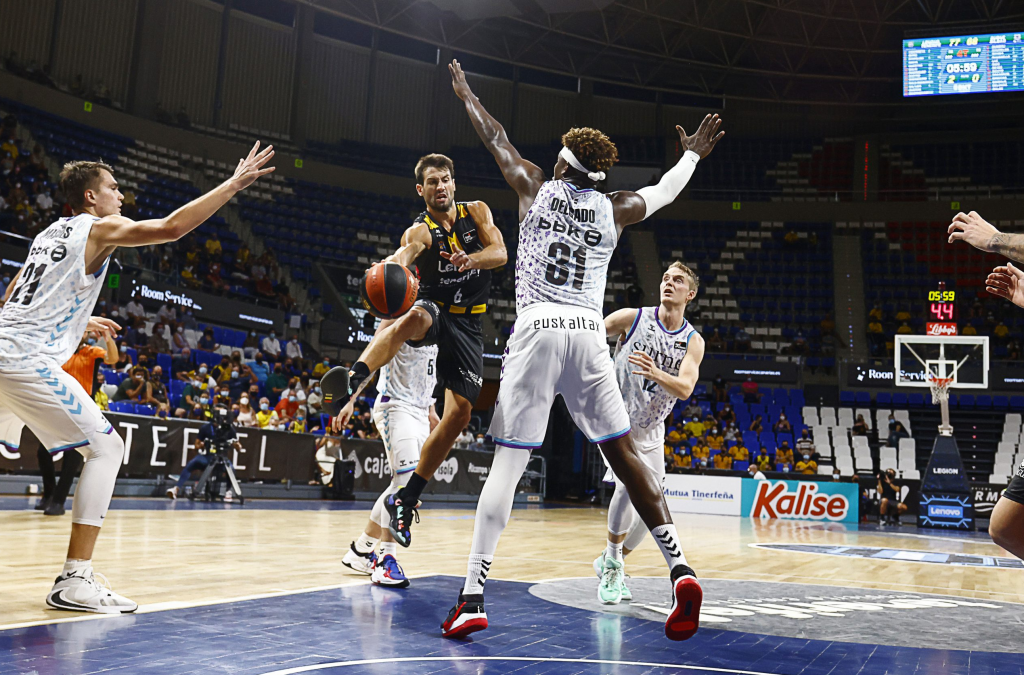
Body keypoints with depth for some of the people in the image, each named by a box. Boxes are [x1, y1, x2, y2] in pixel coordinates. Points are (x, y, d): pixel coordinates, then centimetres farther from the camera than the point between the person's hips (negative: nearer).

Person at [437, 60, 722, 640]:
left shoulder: (536, 186, 11)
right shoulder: (615, 209, 14)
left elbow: (495, 138, 27)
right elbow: (665, 191, 34)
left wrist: (466, 94, 44)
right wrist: (693, 153, 53)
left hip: (537, 331, -1)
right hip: (588, 333, 2)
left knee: (508, 462, -2)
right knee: (625, 454, 7)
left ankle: (472, 596, -4)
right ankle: (680, 570, 1)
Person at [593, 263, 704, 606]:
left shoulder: (693, 342, -5)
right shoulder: (632, 318, -11)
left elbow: (685, 388, -21)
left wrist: (655, 373, -40)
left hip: (651, 432, 4)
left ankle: (612, 563, 30)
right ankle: (612, 561, -7)